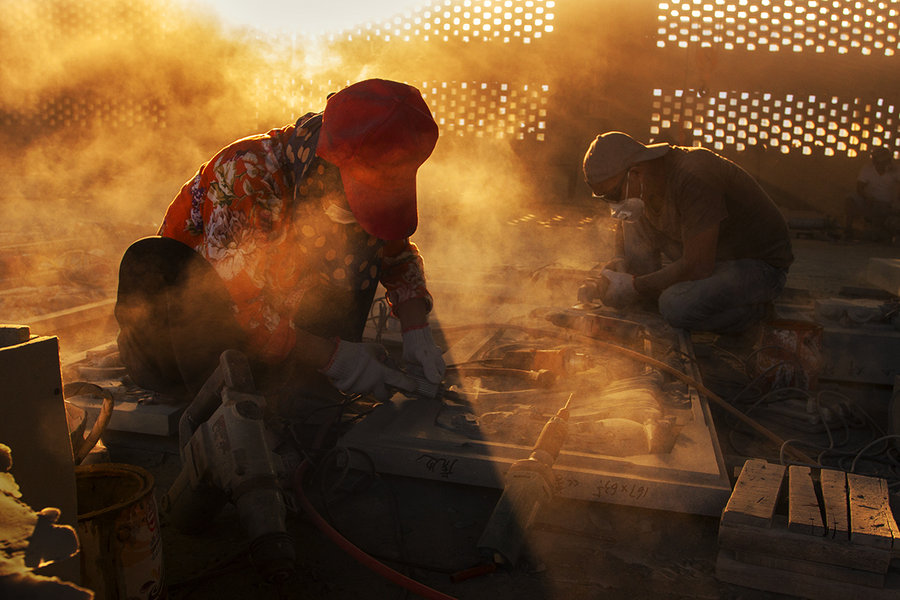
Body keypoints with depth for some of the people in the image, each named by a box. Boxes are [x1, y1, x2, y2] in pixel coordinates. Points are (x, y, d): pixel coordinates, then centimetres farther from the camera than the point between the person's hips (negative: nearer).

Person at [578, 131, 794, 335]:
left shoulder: (692, 177, -33)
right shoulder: (640, 185, -5)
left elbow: (698, 267, -33)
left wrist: (635, 286, -23)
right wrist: (607, 278, -9)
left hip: (759, 265, -8)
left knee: (675, 306, -32)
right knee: (634, 221, -3)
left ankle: (755, 309, -6)